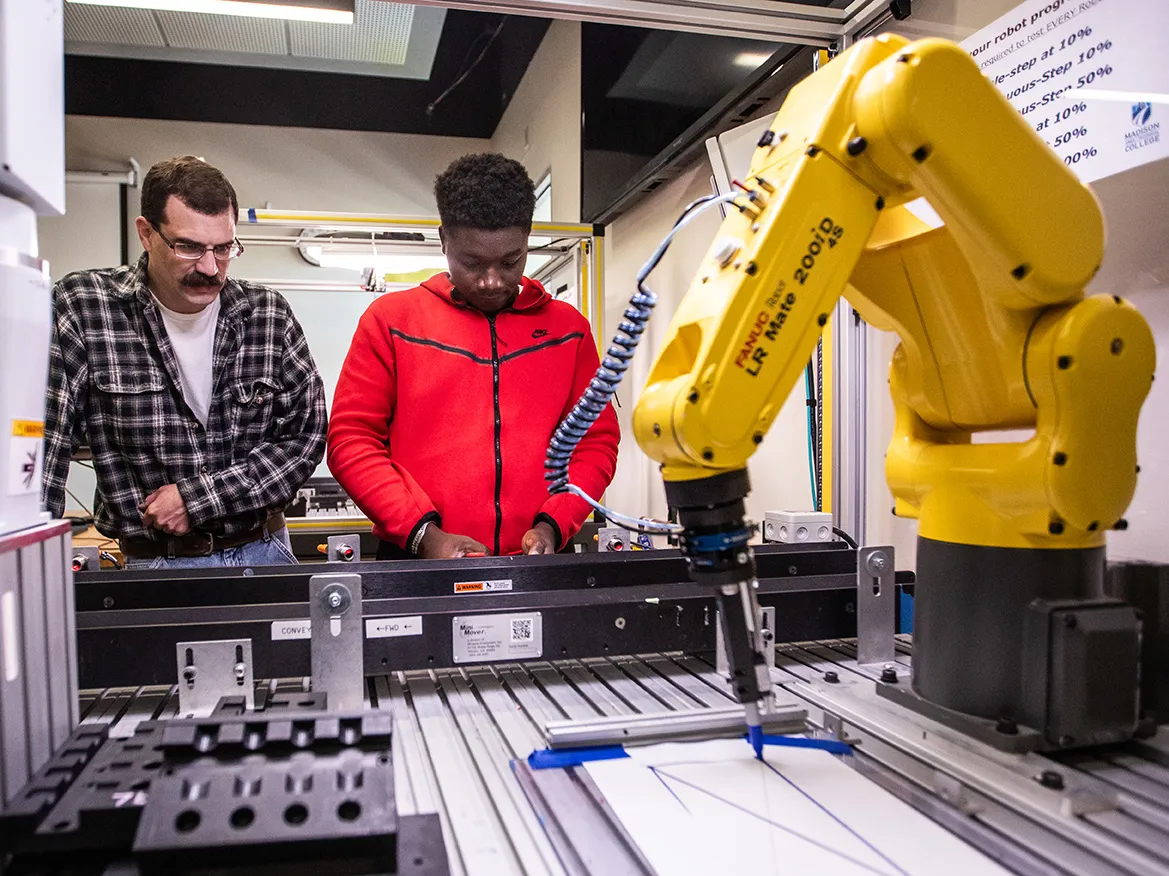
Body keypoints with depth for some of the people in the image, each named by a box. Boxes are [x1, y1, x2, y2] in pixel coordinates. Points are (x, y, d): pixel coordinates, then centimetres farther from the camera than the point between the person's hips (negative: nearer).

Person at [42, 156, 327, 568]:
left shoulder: (269, 314, -1)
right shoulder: (80, 307, -4)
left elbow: (306, 437, -2)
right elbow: (41, 445, -7)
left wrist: (198, 497, -9)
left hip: (261, 551, 1)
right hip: (151, 562, -1)